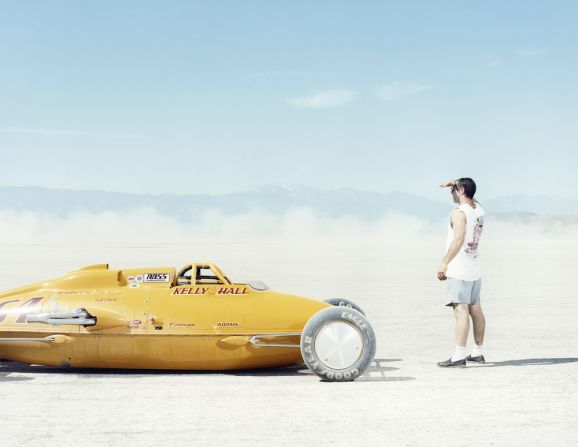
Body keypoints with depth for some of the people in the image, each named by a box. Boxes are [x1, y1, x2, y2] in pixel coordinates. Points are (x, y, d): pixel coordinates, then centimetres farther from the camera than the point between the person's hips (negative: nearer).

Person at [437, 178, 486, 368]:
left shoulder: (459, 212, -14)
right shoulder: (478, 209, 10)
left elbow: (459, 239, -23)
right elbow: (469, 196, 33)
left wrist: (444, 263, -22)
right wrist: (455, 183, 19)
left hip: (458, 271, -9)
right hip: (475, 270, 9)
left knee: (461, 311, -13)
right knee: (475, 309, 14)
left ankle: (459, 356, -18)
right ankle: (478, 352, 23)